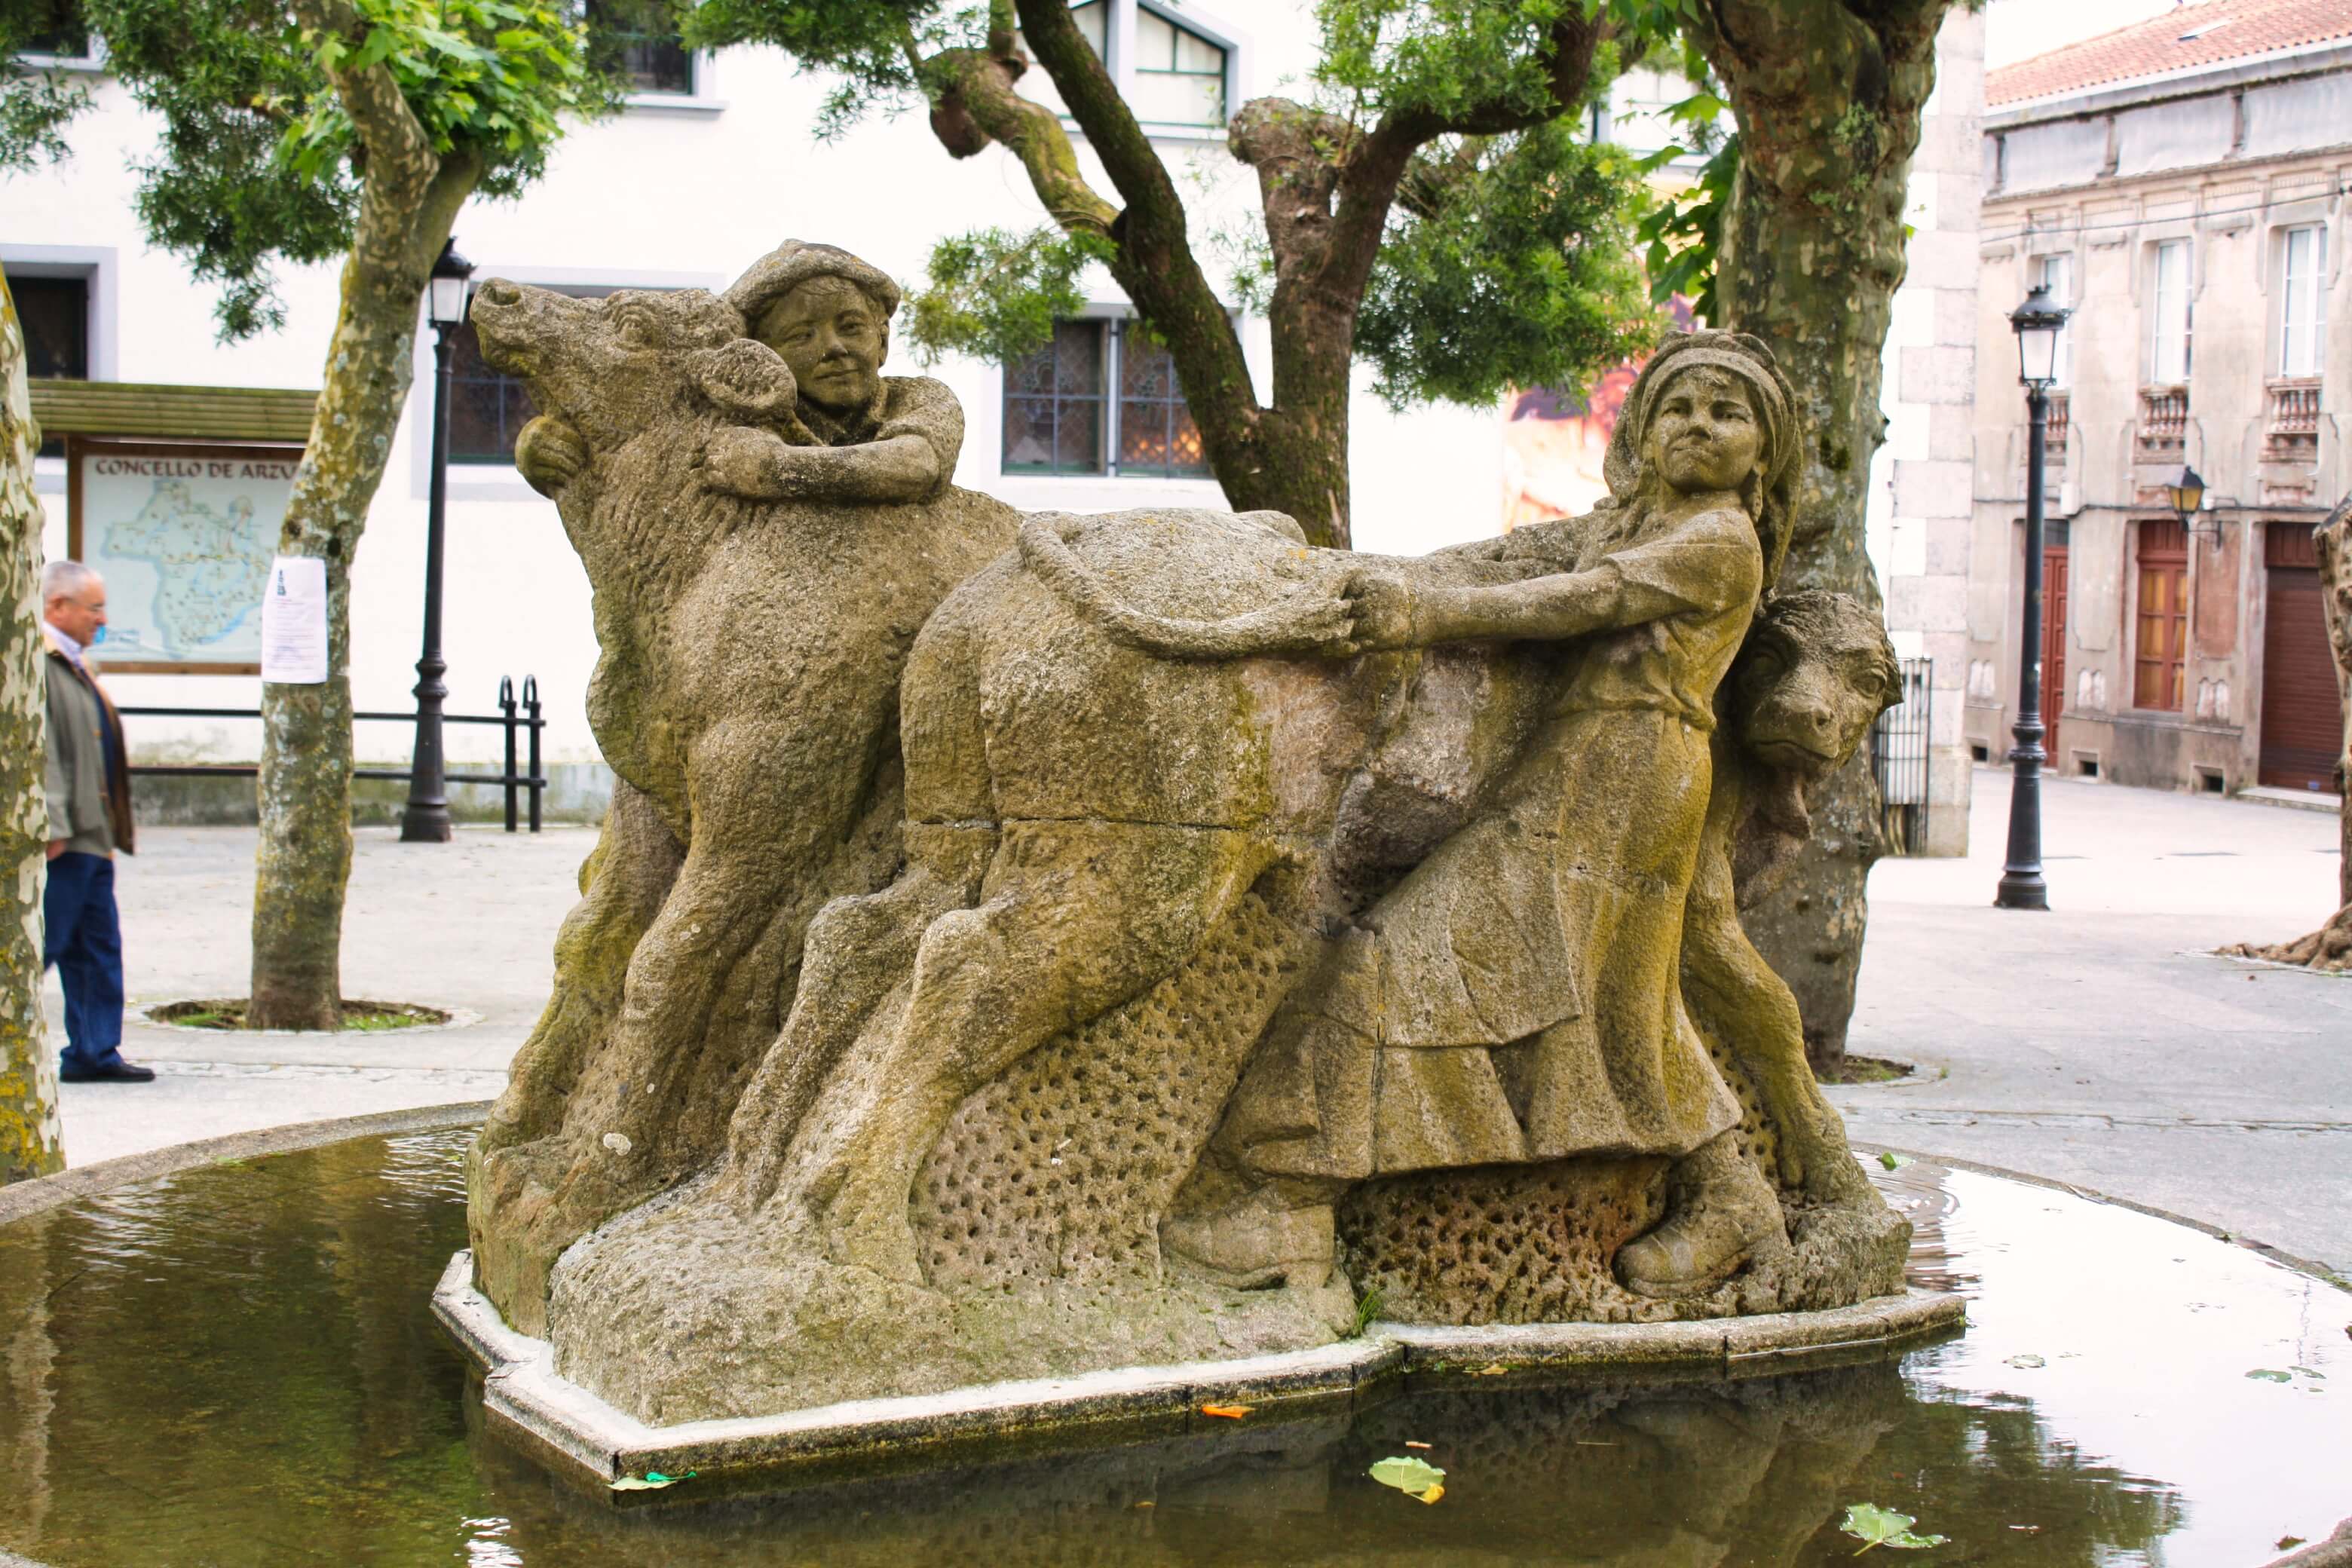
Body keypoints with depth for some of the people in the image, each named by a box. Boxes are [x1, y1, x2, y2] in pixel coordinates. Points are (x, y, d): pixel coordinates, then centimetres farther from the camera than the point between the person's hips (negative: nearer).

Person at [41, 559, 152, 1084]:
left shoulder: (74, 666, 19)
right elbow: (37, 752, -21)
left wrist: (109, 832, 23)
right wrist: (53, 826, -25)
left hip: (90, 838, 10)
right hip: (60, 841, -10)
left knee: (99, 946, 11)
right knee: (43, 942, -5)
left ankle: (94, 1053, 16)